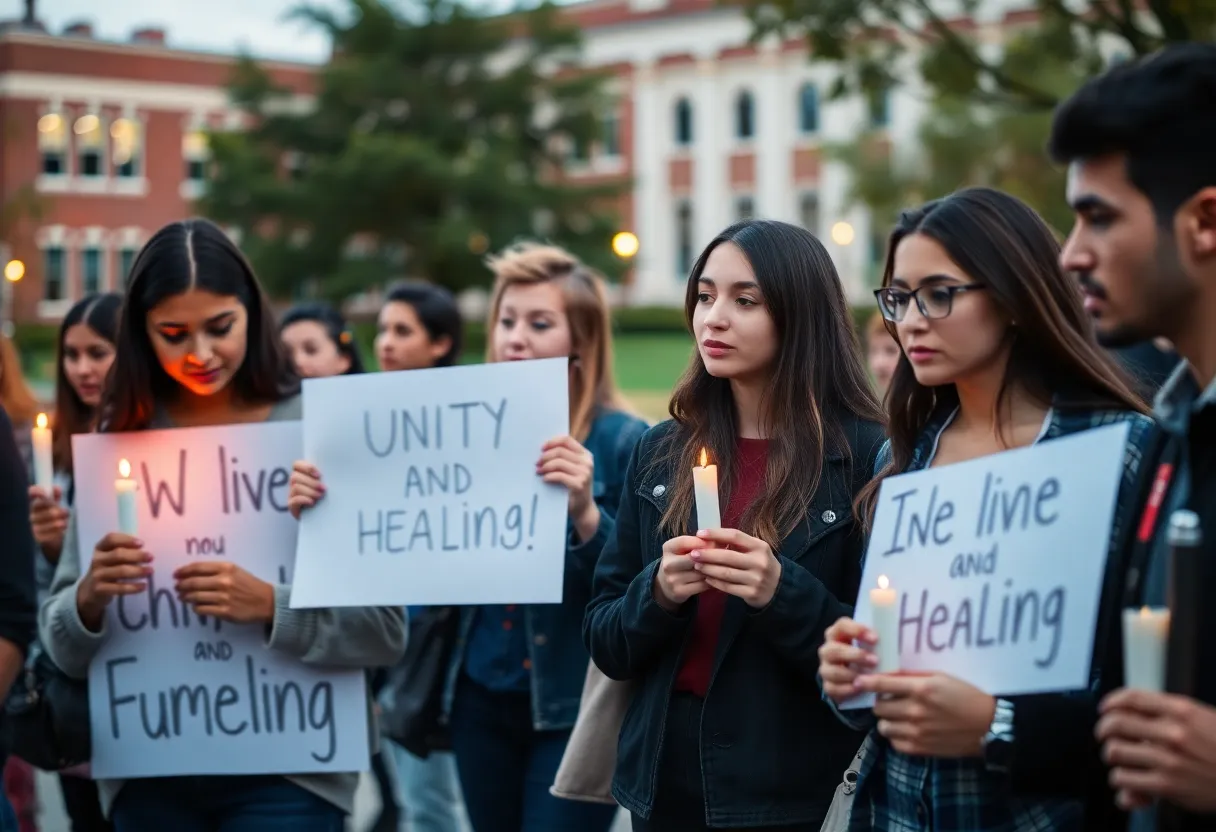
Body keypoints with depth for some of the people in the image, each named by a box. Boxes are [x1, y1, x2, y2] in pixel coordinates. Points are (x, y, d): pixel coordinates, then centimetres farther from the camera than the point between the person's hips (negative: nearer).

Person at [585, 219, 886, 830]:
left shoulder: (864, 455, -8)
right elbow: (604, 641, 6)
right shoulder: (661, 453, 4)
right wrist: (658, 593, -14)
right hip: (663, 779, 4)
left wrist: (782, 594, -22)